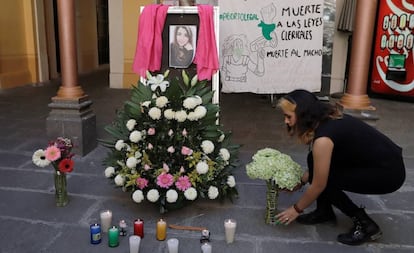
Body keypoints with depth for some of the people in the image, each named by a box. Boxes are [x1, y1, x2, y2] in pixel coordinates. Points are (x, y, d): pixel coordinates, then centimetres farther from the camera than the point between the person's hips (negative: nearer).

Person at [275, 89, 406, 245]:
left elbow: (318, 185, -17)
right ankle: (325, 212, 15)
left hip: (389, 172, -9)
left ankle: (365, 224, 1)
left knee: (324, 179, -10)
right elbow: (317, 164, 16)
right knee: (316, 161, 2)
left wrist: (296, 209, -3)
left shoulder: (323, 137, -26)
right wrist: (300, 181, 14)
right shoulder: (327, 119, 0)